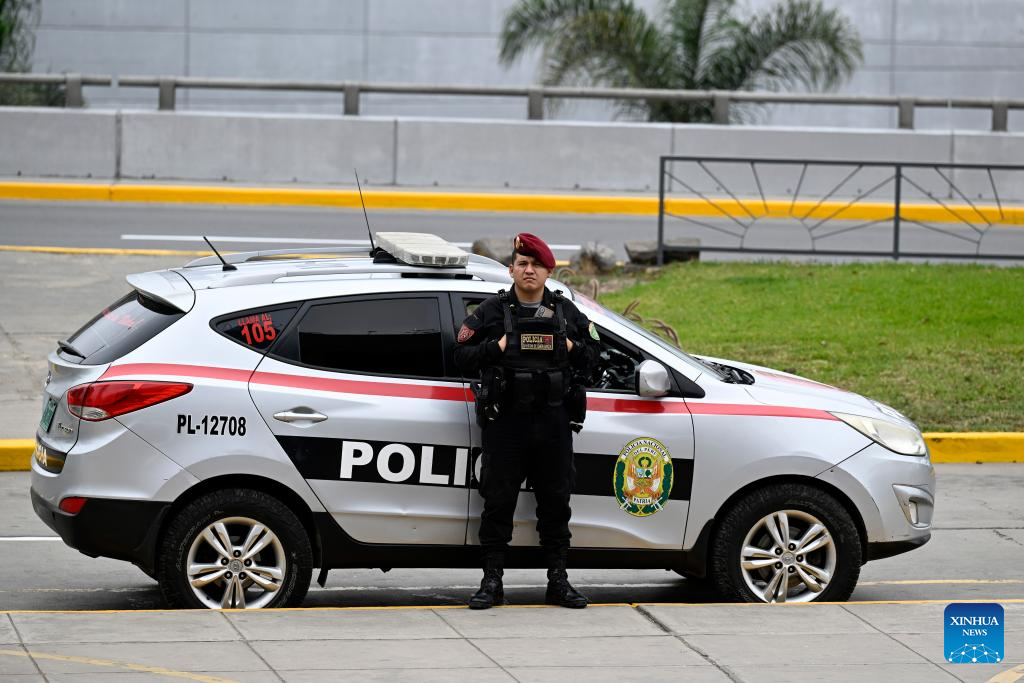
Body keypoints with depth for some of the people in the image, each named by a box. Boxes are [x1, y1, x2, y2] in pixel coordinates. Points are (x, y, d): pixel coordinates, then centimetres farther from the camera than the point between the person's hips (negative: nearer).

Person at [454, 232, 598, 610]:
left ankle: (558, 581, 15)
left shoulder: (566, 313, 11)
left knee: (555, 501, 7)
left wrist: (572, 348, -4)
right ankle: (492, 582, 4)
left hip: (553, 424, 2)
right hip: (504, 423, -2)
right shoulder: (490, 313, 4)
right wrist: (497, 347, -13)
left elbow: (593, 354, 16)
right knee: (498, 501, -1)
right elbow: (463, 357, 2)